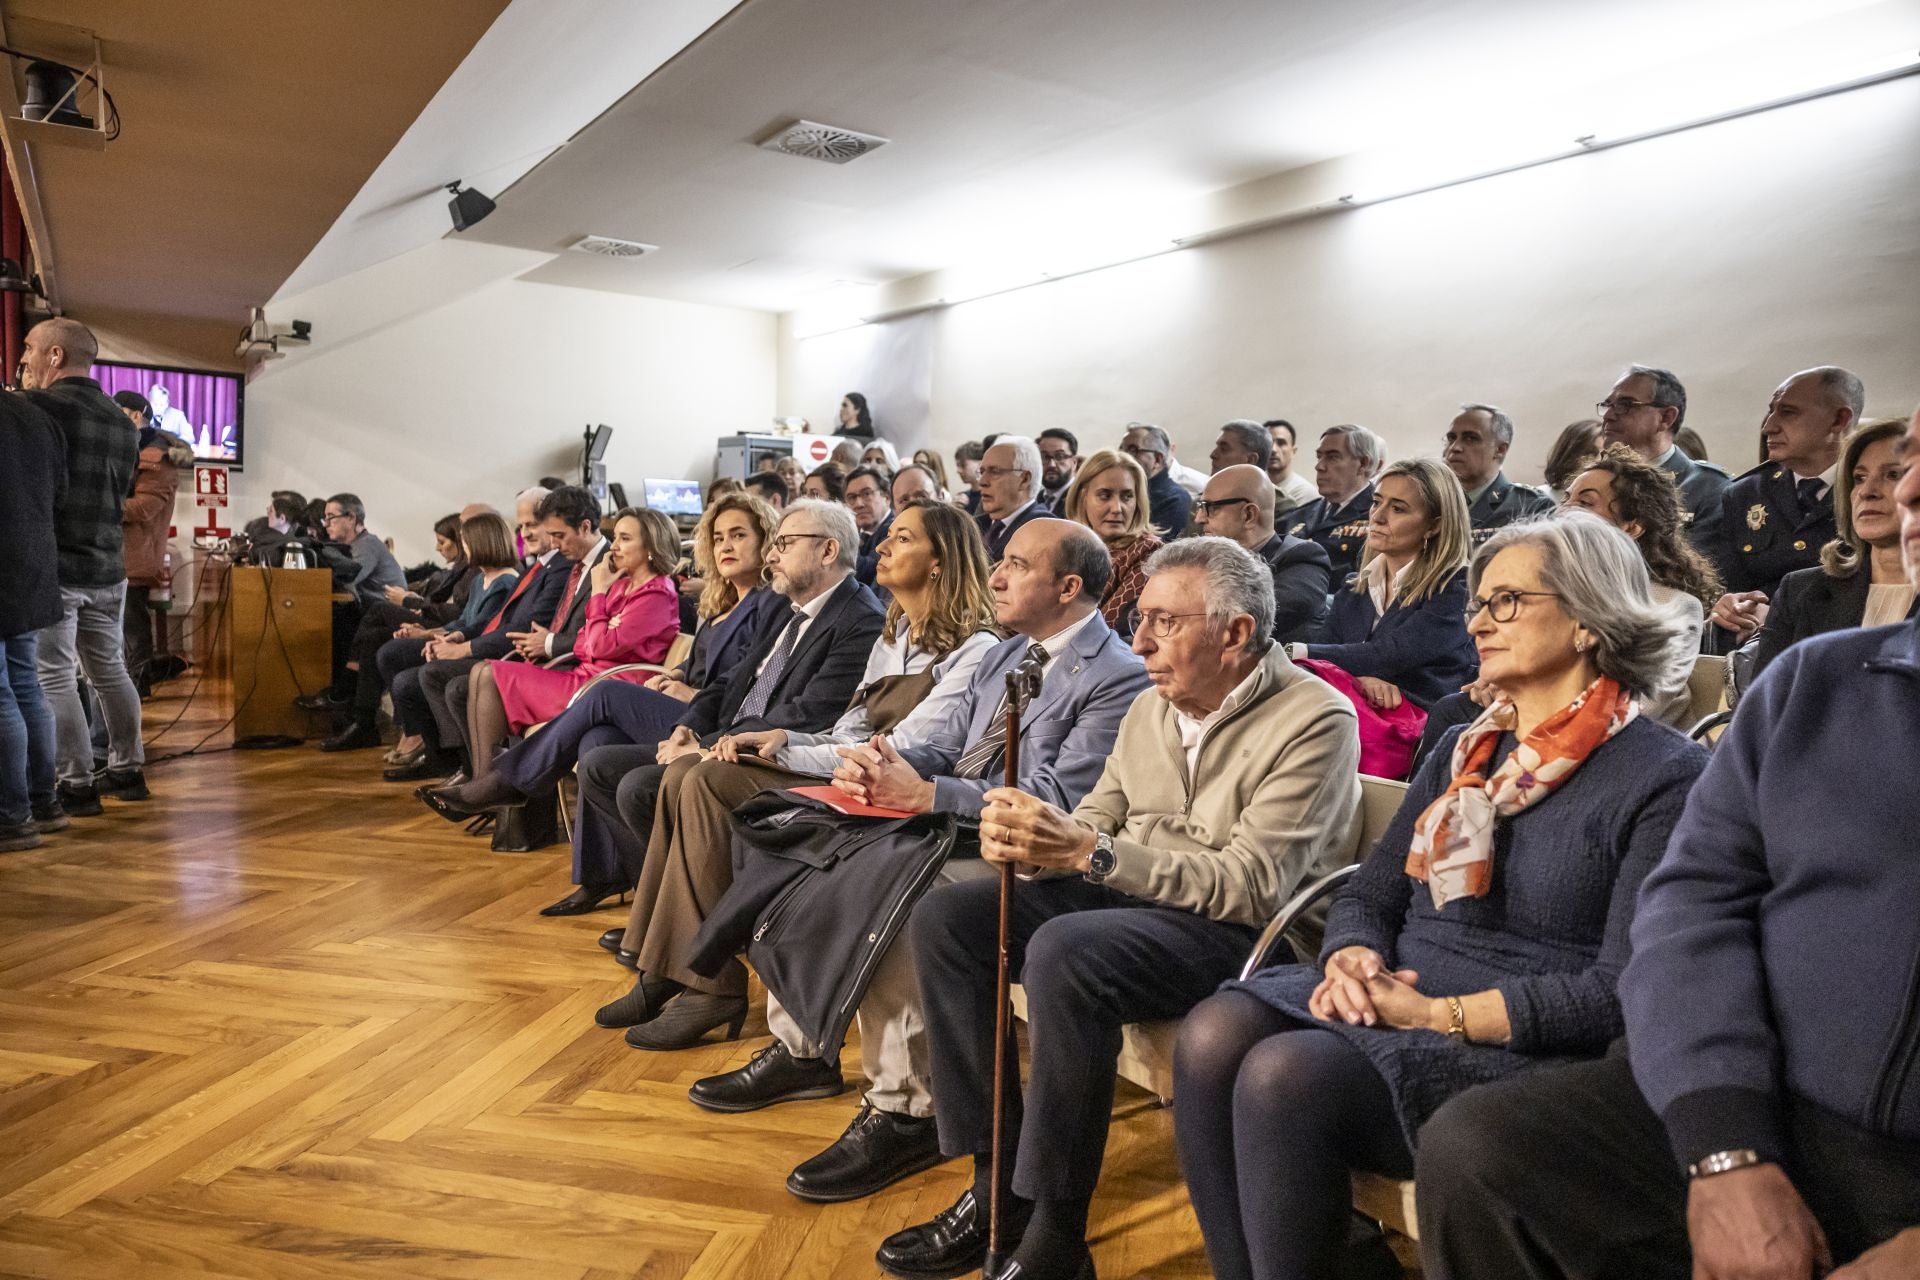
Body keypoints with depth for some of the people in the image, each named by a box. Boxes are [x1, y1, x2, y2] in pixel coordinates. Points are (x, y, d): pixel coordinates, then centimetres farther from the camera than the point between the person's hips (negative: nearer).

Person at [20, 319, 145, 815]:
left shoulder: (38, 407, -12)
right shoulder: (121, 421, 13)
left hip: (51, 567, -7)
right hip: (107, 568, 7)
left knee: (54, 680, -2)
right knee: (109, 671, 15)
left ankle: (76, 785, 0)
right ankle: (127, 771, 22)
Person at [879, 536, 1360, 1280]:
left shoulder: (1313, 720, -14)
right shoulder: (1152, 708, 8)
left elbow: (1255, 885, -21)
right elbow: (1093, 824, 10)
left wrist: (1089, 852, -28)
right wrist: (1031, 841, -15)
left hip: (1240, 931, -7)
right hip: (1124, 895, 8)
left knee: (1065, 952, -34)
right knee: (945, 916, -8)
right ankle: (998, 1178, -2)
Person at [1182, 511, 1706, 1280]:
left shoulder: (1665, 778, -4)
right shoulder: (1463, 753, 17)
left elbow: (1620, 990, -12)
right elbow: (1367, 895, 15)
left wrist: (1437, 1012, -15)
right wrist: (1354, 961, -8)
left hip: (1522, 1048, -6)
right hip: (1386, 1005, 6)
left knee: (1289, 1074, -31)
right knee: (1215, 1034, -23)